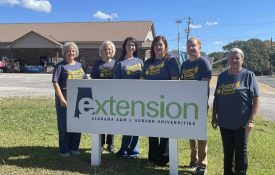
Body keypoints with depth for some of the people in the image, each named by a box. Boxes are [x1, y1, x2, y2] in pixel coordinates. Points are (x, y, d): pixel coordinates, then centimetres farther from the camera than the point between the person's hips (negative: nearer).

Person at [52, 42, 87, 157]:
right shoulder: (60, 66, -2)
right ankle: (63, 150, 13)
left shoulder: (79, 65, 14)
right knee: (64, 125, 1)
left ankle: (74, 148, 24)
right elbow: (55, 83, -9)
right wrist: (62, 99, -15)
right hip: (64, 100, -5)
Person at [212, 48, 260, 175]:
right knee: (227, 151, 15)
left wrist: (251, 119, -13)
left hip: (242, 122, -4)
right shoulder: (222, 76, 8)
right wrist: (214, 117, 9)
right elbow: (216, 98, 13)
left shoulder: (248, 75, -4)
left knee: (241, 151, 7)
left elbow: (256, 99, -6)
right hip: (224, 122, 4)